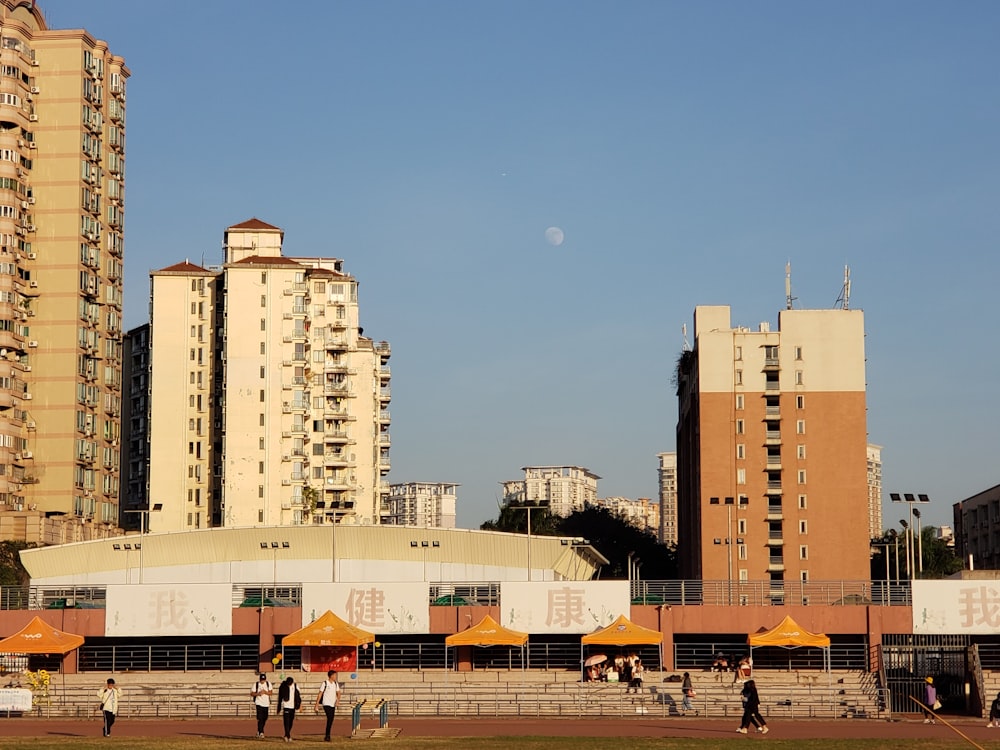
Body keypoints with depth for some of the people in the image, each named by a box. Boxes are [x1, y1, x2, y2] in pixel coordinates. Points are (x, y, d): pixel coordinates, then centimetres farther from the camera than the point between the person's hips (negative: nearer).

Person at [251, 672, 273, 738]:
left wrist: (265, 692, -19)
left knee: (264, 719, 11)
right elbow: (251, 694, -3)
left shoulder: (268, 684, 5)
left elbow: (271, 692, 0)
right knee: (260, 719, -14)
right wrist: (258, 693, -20)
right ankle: (261, 733, -15)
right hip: (259, 704, -4)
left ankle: (259, 731, 29)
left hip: (266, 704, 4)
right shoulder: (256, 684, -5)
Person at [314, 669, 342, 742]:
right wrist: (317, 705, -9)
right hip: (326, 704, -6)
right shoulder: (325, 683, -7)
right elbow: (320, 694, -6)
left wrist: (338, 700, -9)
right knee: (330, 719, -16)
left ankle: (327, 735, 16)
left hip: (333, 705, 6)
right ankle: (327, 735, -13)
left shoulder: (336, 684, 10)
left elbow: (338, 693, 12)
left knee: (331, 720, 7)